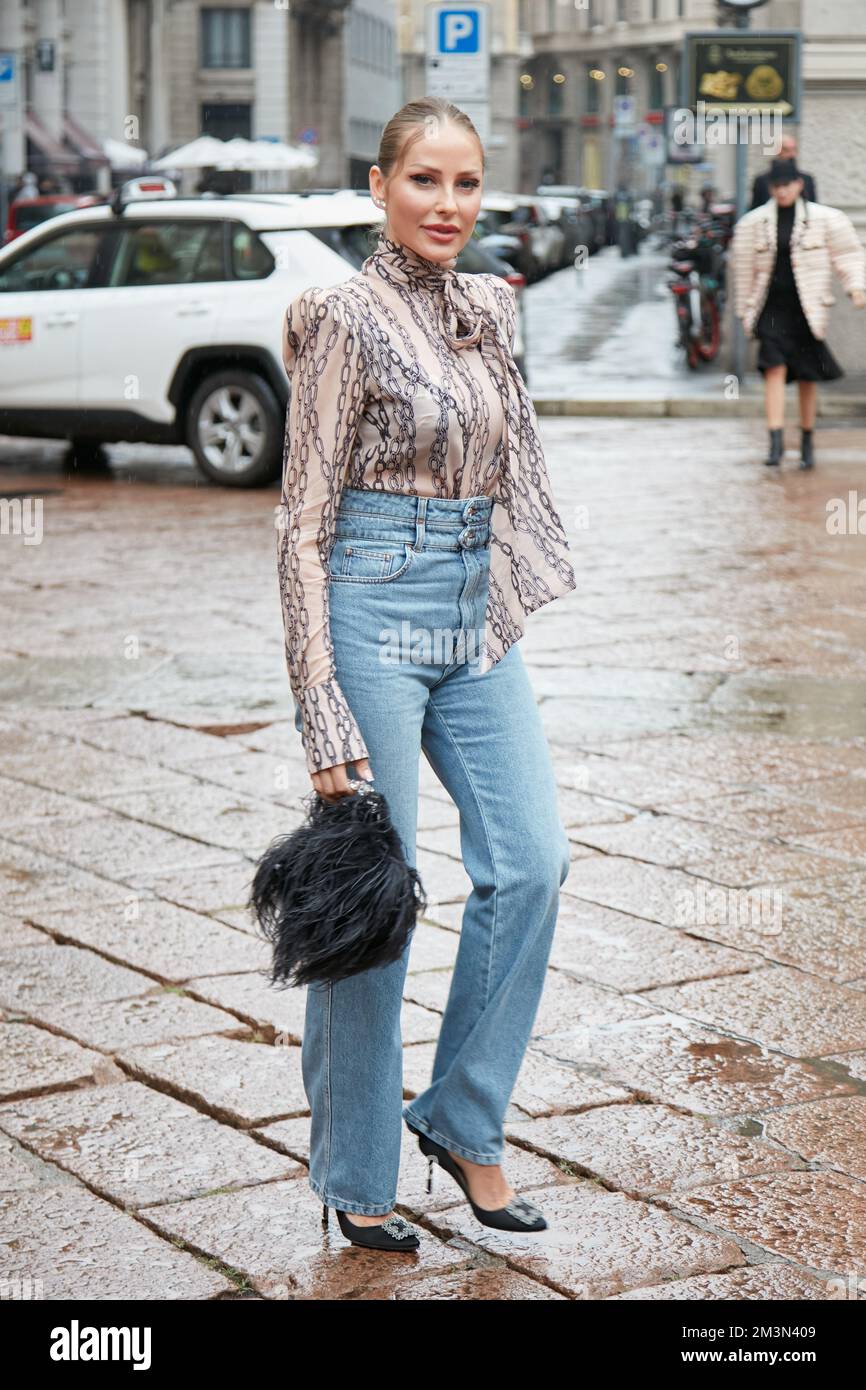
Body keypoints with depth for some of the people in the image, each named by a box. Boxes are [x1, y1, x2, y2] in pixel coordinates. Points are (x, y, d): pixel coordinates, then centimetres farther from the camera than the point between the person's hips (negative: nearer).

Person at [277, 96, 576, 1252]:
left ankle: (463, 1119, 19)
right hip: (377, 604, -7)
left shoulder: (490, 306, 10)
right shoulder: (347, 316, -10)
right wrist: (325, 721, -17)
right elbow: (305, 522, -12)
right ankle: (355, 1177, 14)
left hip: (477, 610, 7)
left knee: (532, 861, 1)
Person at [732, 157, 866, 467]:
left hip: (806, 309, 0)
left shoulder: (823, 218, 0)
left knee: (807, 377, 7)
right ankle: (775, 442, -18)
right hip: (771, 310, 0)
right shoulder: (754, 223, 4)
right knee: (774, 370, -14)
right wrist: (745, 312, 11)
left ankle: (807, 442, 23)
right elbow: (744, 269, 10)